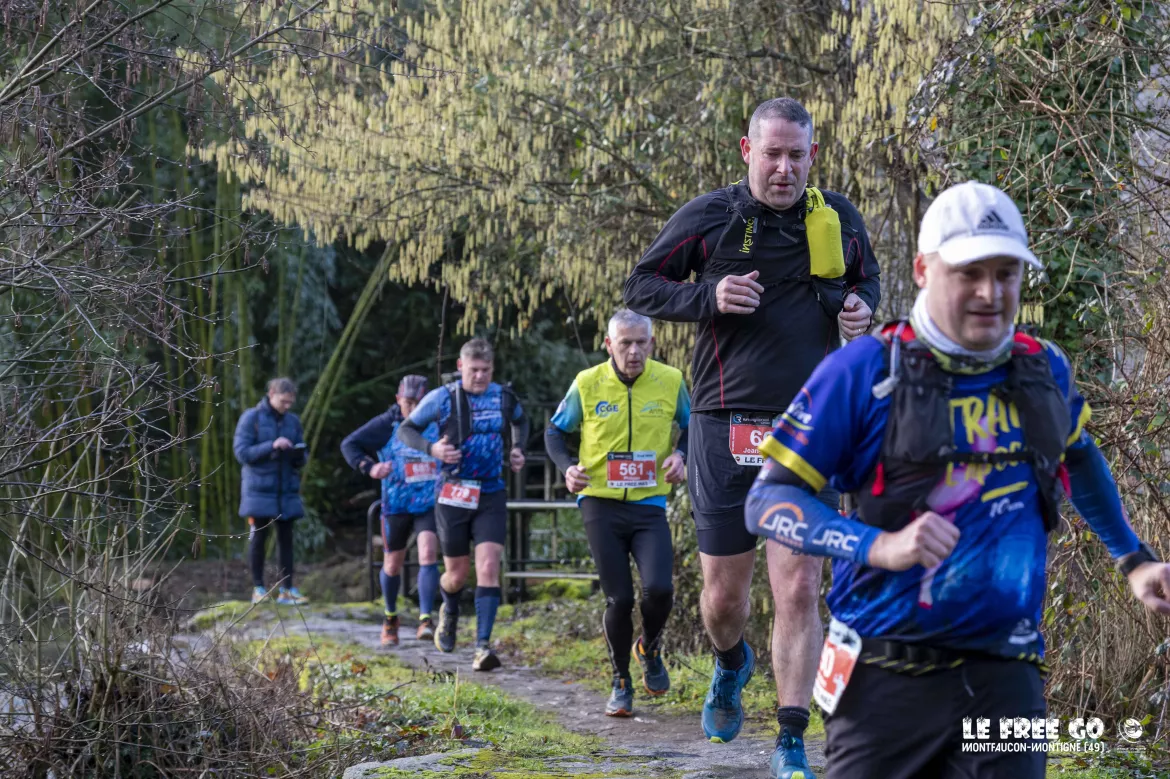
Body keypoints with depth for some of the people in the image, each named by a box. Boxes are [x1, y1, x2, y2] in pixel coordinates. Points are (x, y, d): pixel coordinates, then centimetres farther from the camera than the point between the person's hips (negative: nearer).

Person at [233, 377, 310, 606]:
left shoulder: (293, 421, 8)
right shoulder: (251, 418, -3)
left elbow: (302, 456, 12)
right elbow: (241, 452, -9)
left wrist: (299, 456, -12)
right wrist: (271, 446, -20)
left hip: (287, 491, 3)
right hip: (259, 490, -3)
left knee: (285, 538, 2)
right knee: (258, 537, 1)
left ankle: (287, 589, 4)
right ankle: (258, 588, 9)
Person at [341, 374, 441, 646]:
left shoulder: (438, 423, 0)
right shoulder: (386, 425, -7)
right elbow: (349, 444, -5)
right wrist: (369, 467, -20)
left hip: (430, 504, 0)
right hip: (396, 506, 0)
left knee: (428, 555, -20)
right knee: (393, 565, 10)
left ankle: (425, 620, -21)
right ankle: (390, 618, 33)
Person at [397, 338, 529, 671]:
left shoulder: (504, 397, 2)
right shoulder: (441, 398, -6)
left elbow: (520, 421, 25)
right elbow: (406, 429, 2)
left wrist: (517, 450, 8)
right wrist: (431, 448, -16)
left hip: (491, 496, 1)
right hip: (453, 494, -1)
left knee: (488, 567, -15)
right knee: (457, 573, 8)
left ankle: (483, 646, -15)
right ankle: (449, 612, 43)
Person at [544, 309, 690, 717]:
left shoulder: (671, 381, -3)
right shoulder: (587, 384, -4)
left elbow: (692, 424, 15)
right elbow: (555, 431, 9)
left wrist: (680, 454, -5)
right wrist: (567, 467, -9)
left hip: (649, 504, 0)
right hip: (601, 503, 0)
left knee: (659, 588, -17)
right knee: (619, 599, -3)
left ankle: (650, 649, 17)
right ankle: (621, 682, 20)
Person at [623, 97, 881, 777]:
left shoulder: (838, 218, 5)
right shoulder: (709, 217, -3)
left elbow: (867, 276, 24)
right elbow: (642, 287, 4)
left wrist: (862, 307, 1)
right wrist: (708, 295, -14)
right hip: (727, 429, -1)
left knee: (799, 590, -6)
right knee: (724, 593, 8)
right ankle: (732, 664, 44)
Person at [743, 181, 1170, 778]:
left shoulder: (1044, 370, 6)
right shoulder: (865, 369, -9)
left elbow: (1078, 459, 29)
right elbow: (767, 501, -10)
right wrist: (881, 546, -23)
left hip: (1004, 678, 3)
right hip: (888, 679, -3)